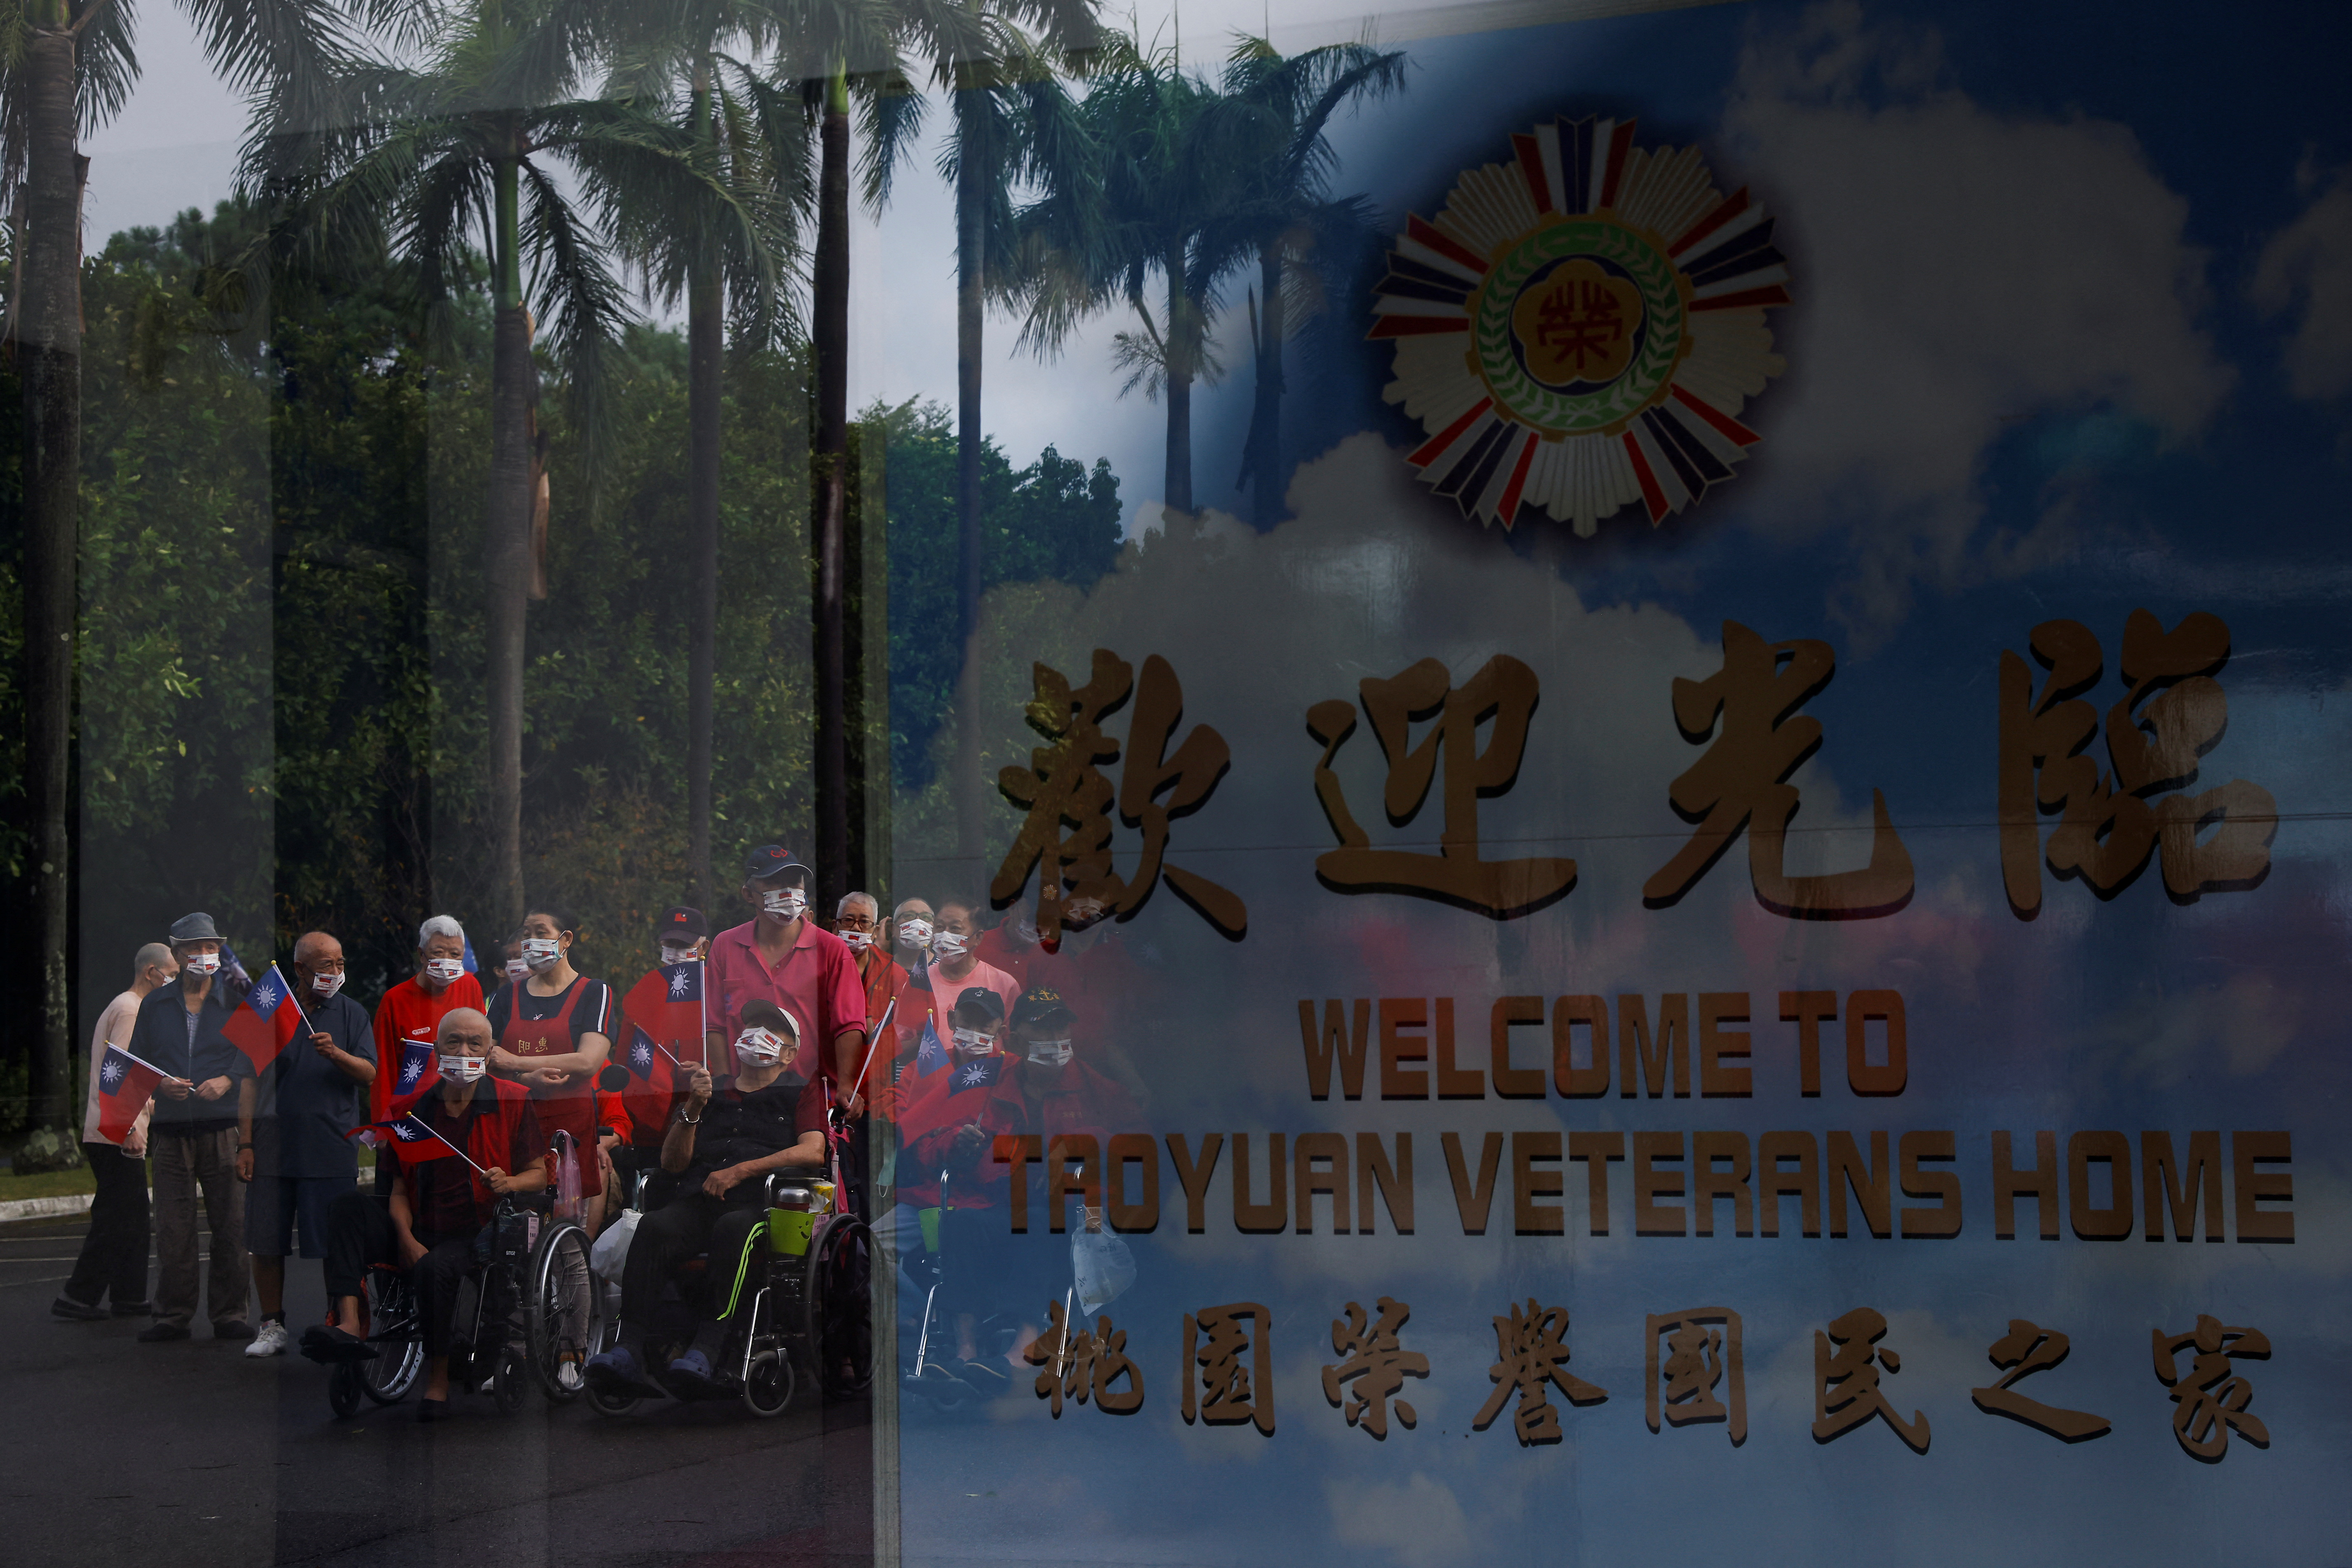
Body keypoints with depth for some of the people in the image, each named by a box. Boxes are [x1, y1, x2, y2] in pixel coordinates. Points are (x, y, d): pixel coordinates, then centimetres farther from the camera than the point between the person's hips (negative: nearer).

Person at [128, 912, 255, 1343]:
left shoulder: (237, 1000, 7)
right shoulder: (155, 1004, 14)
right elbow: (137, 1061, 15)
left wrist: (229, 1080, -14)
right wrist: (160, 1084, -5)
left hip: (223, 1127, -2)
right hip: (172, 1129, 2)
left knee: (230, 1224, -2)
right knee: (172, 1227, 0)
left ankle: (229, 1314, 6)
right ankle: (173, 1315, 8)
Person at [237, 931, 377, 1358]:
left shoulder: (352, 1014, 6)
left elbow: (370, 1075, -4)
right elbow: (251, 1080, 9)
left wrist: (336, 1053, -22)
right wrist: (245, 1142, 3)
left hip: (330, 1148, -1)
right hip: (272, 1146, 2)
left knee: (335, 1245, -1)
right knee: (265, 1243, 4)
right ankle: (272, 1326, 15)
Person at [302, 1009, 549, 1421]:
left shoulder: (514, 1101, 3)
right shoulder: (415, 1108, 12)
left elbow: (540, 1174, 4)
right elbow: (400, 1187, 8)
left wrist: (509, 1182, -19)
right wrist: (406, 1239, -10)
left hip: (477, 1235, -4)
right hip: (420, 1235, 4)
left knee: (435, 1268, -36)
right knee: (349, 1206, -20)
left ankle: (438, 1378, -17)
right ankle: (349, 1324, -37)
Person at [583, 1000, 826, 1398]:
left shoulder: (800, 1093, 21)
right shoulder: (710, 1094, 30)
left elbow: (813, 1152, 1)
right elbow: (672, 1163, 19)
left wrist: (741, 1170, -6)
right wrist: (693, 1107, 3)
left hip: (759, 1205, -3)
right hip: (697, 1201, 3)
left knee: (734, 1228, -39)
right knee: (655, 1227, -32)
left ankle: (706, 1349, -49)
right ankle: (629, 1348, -42)